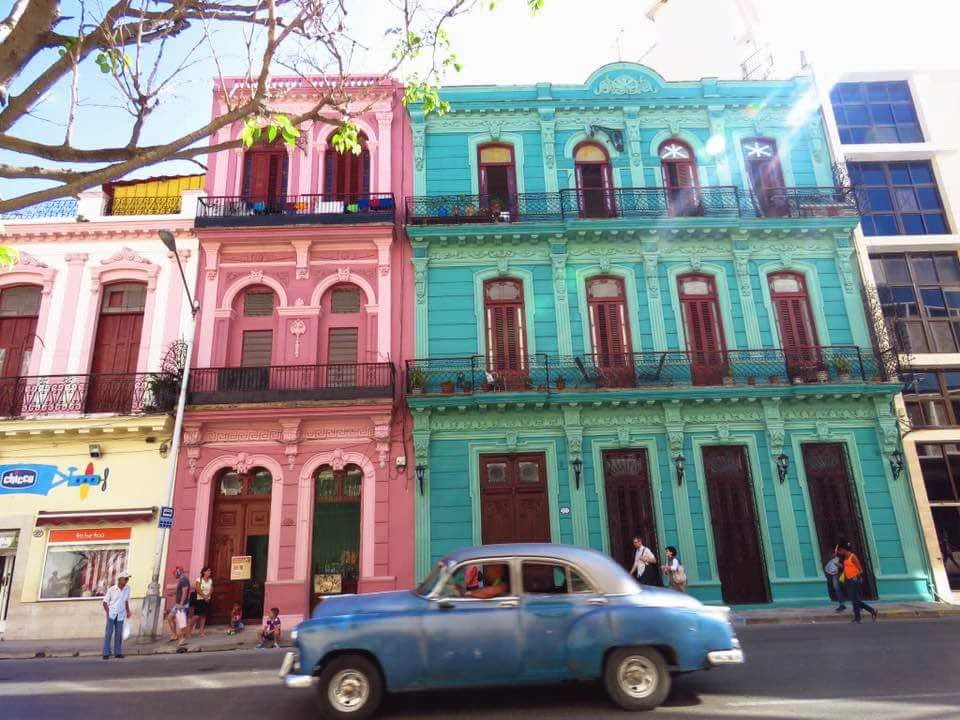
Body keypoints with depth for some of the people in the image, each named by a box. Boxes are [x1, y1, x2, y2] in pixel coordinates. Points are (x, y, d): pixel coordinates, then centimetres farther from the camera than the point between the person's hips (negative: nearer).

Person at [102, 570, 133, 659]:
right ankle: (106, 653, 5)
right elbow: (105, 602, -1)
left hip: (120, 615, 3)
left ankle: (118, 652, 13)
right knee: (108, 633, -2)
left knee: (119, 633, 6)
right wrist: (108, 612, -8)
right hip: (111, 614, -3)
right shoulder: (111, 589, -8)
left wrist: (128, 611, 8)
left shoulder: (128, 588, 1)